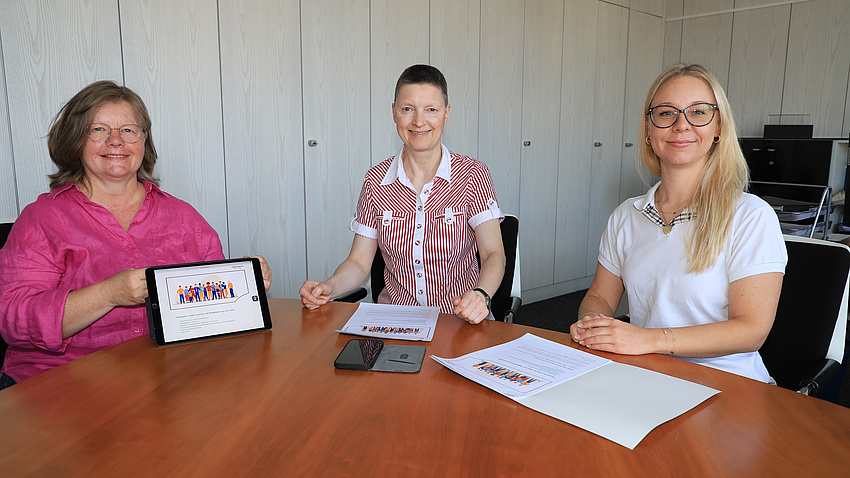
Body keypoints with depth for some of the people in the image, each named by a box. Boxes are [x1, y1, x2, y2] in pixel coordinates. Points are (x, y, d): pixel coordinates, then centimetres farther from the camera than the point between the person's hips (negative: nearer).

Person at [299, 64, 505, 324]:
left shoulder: (472, 175, -7)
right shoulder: (376, 181, -1)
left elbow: (493, 254, -16)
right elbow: (359, 262, -1)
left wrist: (480, 295, -37)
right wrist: (328, 287, -23)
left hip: (459, 320, 2)